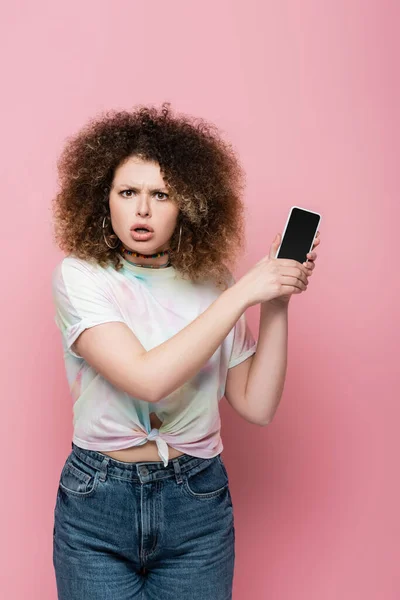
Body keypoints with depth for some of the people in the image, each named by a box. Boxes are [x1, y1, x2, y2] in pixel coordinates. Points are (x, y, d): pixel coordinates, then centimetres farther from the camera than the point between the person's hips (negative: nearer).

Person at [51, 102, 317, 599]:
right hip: (96, 502, -2)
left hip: (197, 503, 3)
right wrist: (243, 293, -22)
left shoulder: (212, 285, -1)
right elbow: (148, 378, -25)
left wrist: (278, 301, -9)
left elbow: (257, 407, -4)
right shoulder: (79, 277, -11)